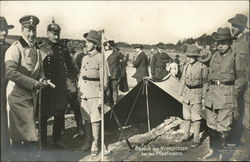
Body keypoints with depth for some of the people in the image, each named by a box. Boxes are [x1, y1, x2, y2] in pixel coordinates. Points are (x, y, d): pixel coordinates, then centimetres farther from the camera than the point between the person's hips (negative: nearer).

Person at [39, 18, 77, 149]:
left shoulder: (63, 48, 8)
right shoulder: (42, 49, -1)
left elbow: (70, 66, 14)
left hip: (61, 86, 3)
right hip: (46, 86, -3)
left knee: (59, 114, 9)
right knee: (44, 114, 3)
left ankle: (57, 139, 22)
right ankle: (43, 141, 13)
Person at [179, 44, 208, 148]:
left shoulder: (201, 67, -10)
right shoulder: (186, 66, 6)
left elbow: (205, 83, -4)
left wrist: (204, 96, -5)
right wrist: (181, 94, 13)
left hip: (196, 93, -5)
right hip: (187, 92, 5)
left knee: (196, 117, -2)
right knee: (186, 115, 14)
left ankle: (196, 139, 6)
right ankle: (186, 134, 29)